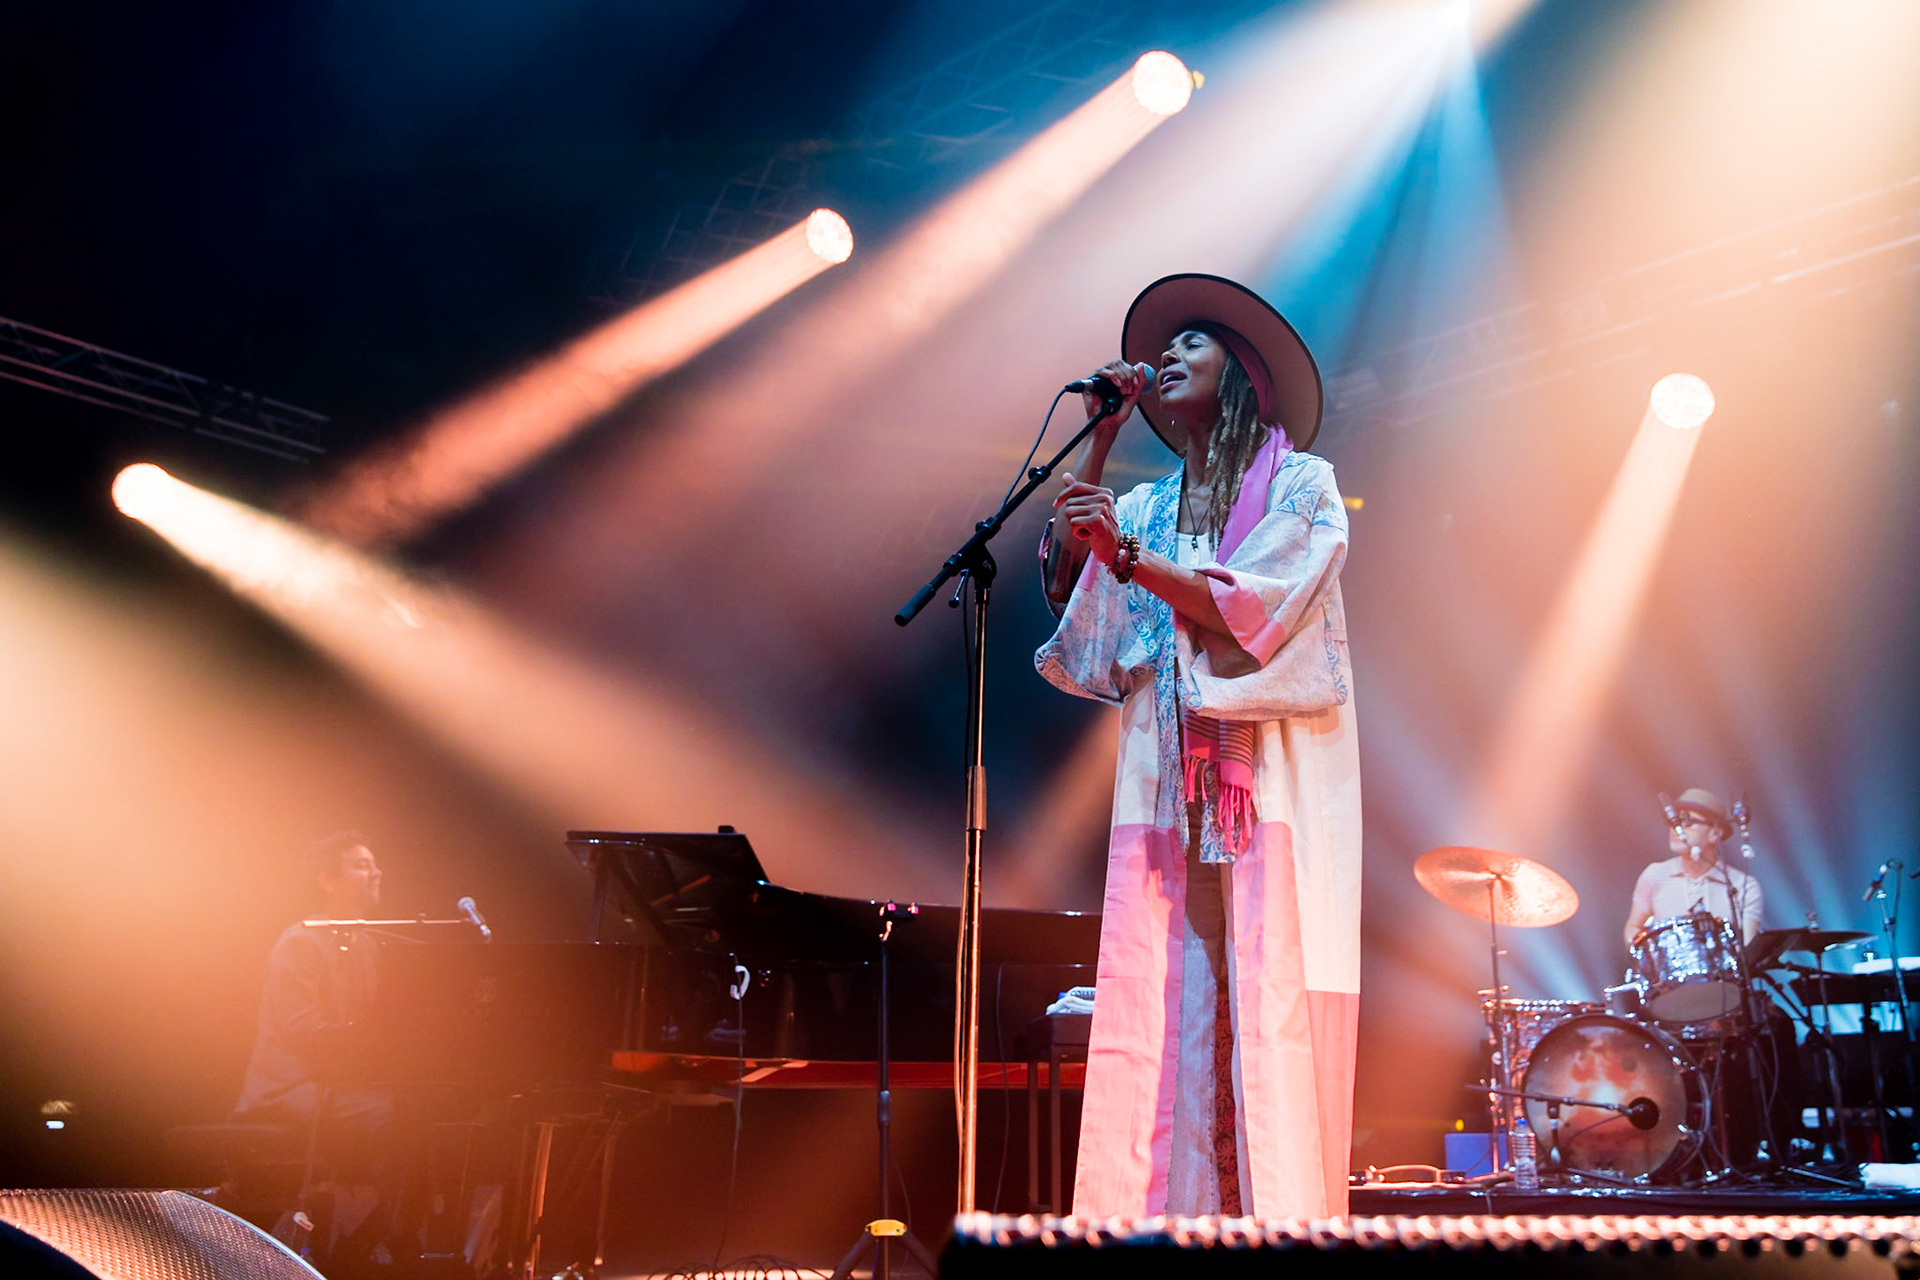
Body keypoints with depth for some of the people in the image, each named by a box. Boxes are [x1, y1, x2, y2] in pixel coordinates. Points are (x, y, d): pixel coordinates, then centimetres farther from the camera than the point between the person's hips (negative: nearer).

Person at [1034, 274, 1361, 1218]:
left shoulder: (1299, 484, 8)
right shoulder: (1147, 507, 23)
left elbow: (1253, 606, -7)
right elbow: (1065, 587, 6)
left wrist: (1128, 555, -17)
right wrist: (1101, 441, 8)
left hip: (1269, 776, -4)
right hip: (1164, 778, 4)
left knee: (1265, 1003, -9)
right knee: (1152, 1011, -4)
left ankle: (1278, 1222, -5)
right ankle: (1156, 1223, -3)